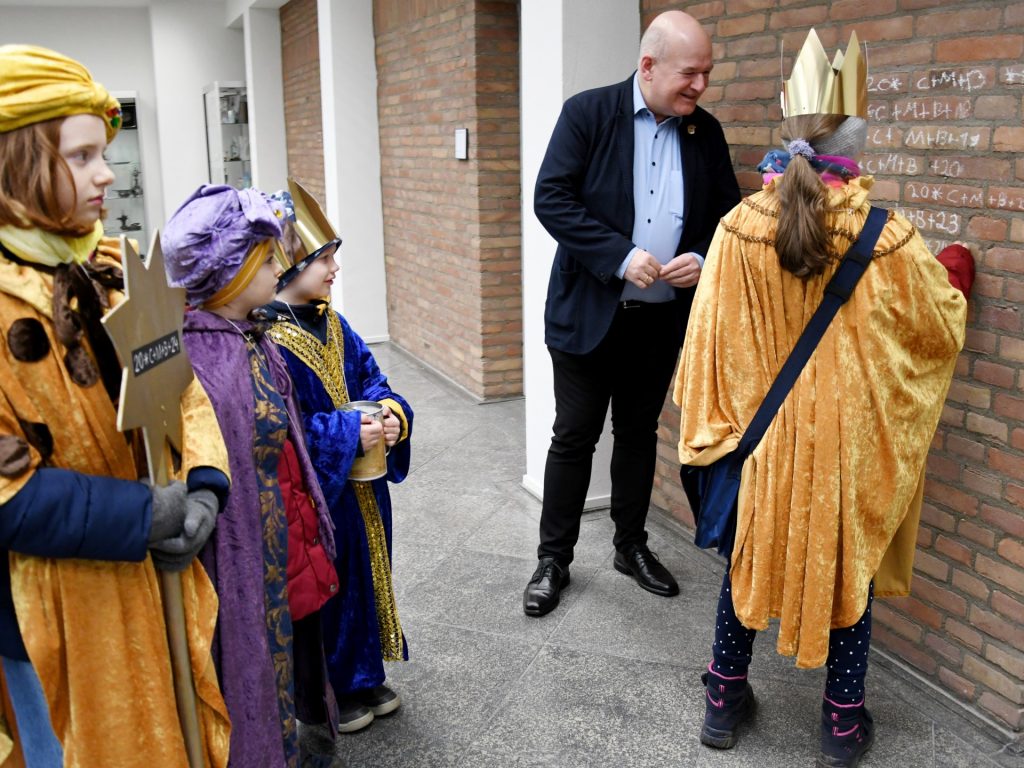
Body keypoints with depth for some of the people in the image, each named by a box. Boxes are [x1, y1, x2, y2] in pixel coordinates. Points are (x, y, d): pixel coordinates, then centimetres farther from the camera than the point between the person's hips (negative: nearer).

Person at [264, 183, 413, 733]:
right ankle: (325, 696, 27)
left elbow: (369, 378, 9)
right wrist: (350, 436, -27)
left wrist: (392, 414, -12)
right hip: (313, 492, -8)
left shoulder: (332, 325, 6)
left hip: (360, 486, 8)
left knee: (365, 574, 19)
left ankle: (362, 677, 39)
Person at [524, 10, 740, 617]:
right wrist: (621, 256, -23)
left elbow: (728, 212, 10)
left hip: (661, 317, 4)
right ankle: (554, 559, 19)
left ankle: (632, 546, 32)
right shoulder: (588, 113, -8)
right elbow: (551, 199, -15)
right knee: (574, 436, 5)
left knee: (639, 433, 15)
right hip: (589, 310, -3)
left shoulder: (706, 132, 4)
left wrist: (704, 258, -11)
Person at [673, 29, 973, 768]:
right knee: (847, 566, 17)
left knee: (748, 559, 20)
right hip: (848, 444, -1)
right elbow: (942, 330, 1)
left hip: (761, 435, 2)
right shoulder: (889, 242, -15)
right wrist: (956, 274, 22)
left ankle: (725, 699, 34)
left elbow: (711, 341, -6)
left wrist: (712, 427, 8)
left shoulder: (739, 231, -13)